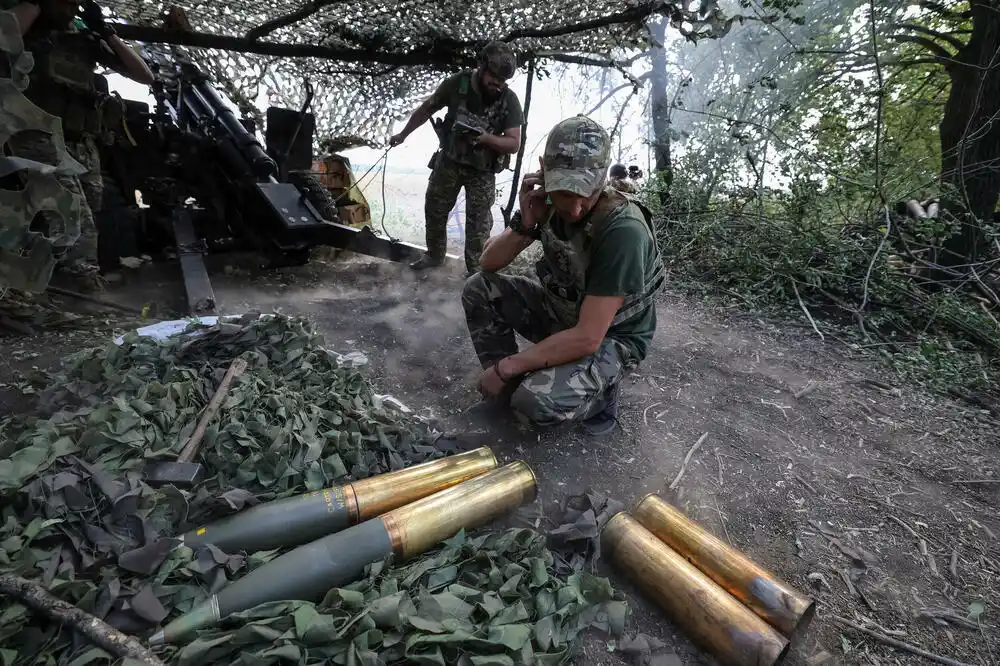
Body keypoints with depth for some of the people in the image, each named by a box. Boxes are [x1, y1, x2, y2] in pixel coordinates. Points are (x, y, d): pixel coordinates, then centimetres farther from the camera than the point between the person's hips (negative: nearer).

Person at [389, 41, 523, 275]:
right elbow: (427, 109, 2)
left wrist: (485, 137, -35)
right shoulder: (457, 83, -13)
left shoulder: (510, 101, -17)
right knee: (434, 210, 14)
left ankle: (476, 268, 14)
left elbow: (514, 144, -19)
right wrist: (403, 134, 8)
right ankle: (434, 255, 35)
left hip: (483, 170, -2)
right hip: (448, 161, 3)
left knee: (478, 221, -1)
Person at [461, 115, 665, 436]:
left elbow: (588, 337, -32)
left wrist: (505, 367, -25)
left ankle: (598, 391, 2)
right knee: (479, 289, -9)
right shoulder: (548, 201, -11)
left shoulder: (623, 231, -32)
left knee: (536, 402, -31)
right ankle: (505, 394, 4)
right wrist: (525, 225, -26)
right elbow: (489, 263, -6)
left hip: (610, 338, -6)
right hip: (561, 312, 7)